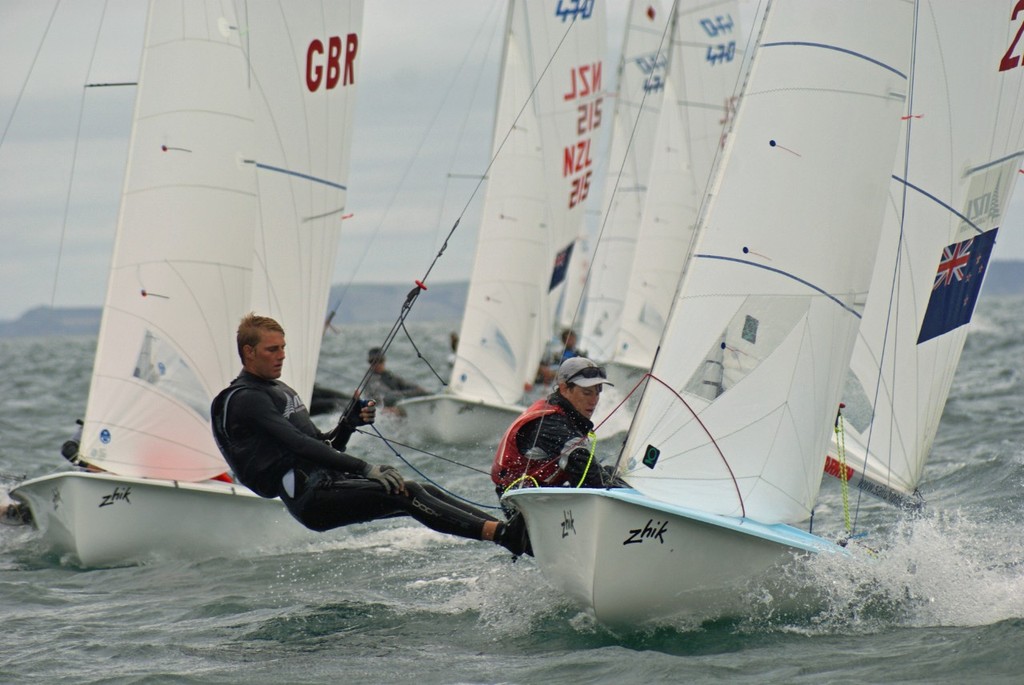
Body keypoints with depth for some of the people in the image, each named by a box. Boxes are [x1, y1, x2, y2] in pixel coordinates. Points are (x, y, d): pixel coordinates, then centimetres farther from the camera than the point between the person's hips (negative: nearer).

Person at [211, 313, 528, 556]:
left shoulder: (280, 390, 24)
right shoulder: (244, 400, -7)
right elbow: (299, 445, -19)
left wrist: (349, 424, 3)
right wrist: (365, 469, -25)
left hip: (328, 483, 9)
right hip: (311, 498, -9)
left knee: (424, 491, -7)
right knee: (404, 493, -24)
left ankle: (506, 527, -17)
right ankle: (501, 534, -35)